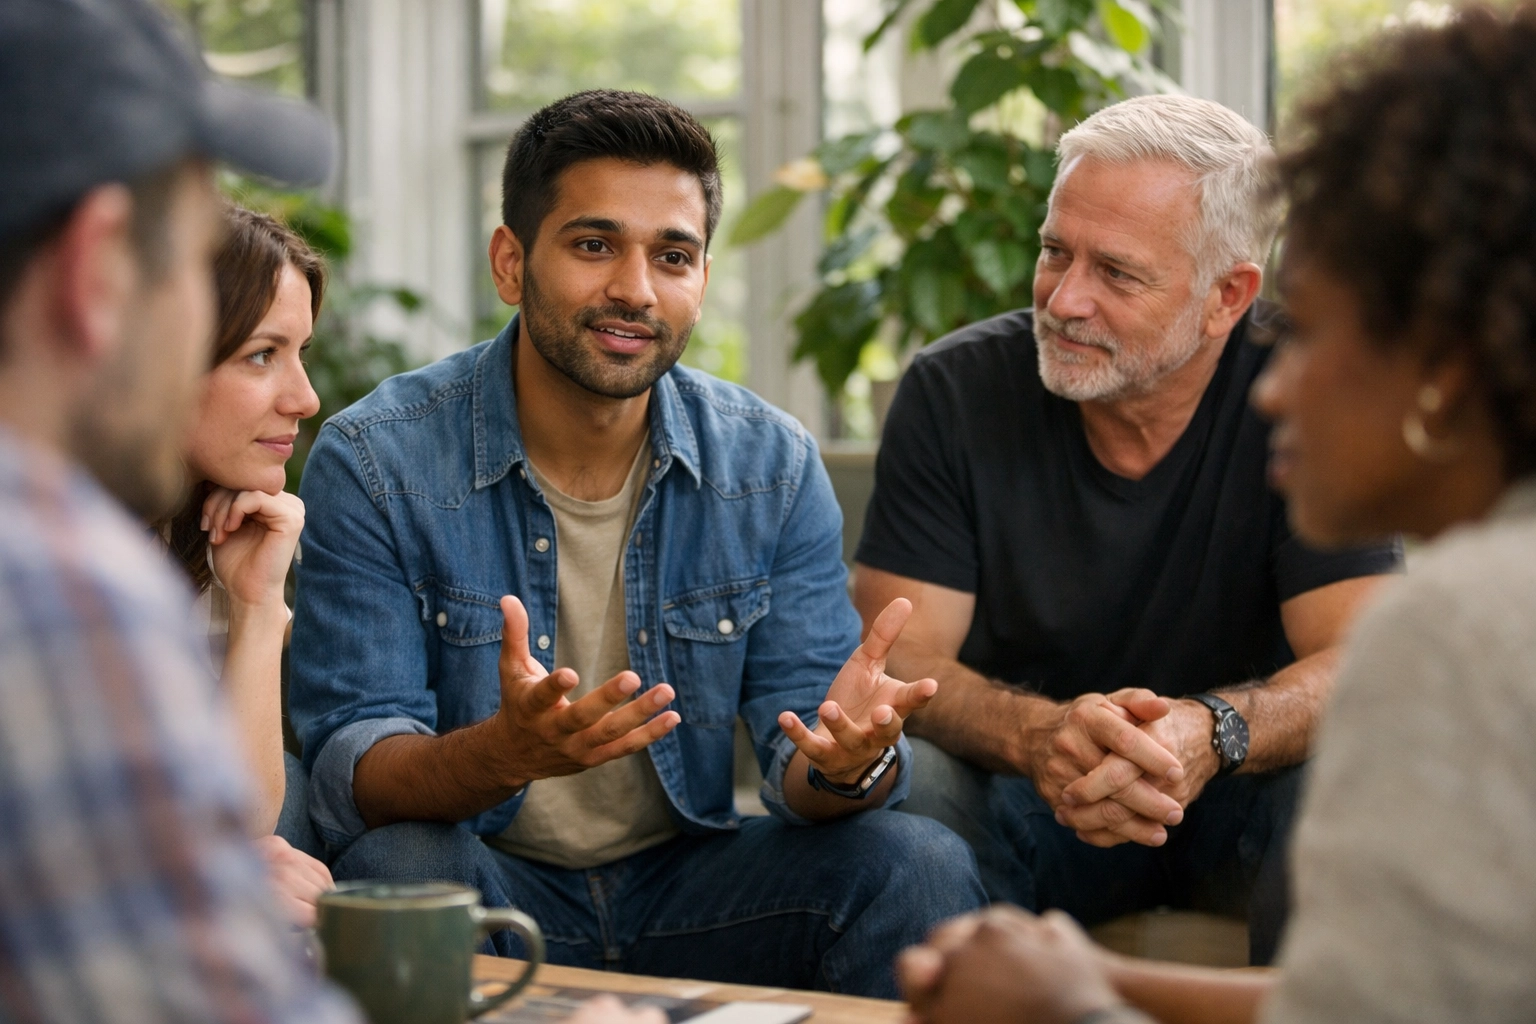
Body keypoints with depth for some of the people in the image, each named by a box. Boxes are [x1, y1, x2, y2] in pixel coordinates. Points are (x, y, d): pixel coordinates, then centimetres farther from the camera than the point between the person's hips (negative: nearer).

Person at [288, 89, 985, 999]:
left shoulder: (772, 465, -2)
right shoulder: (374, 464, -12)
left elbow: (799, 765, -4)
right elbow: (352, 776, -17)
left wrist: (848, 762, -31)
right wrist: (505, 752, -40)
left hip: (690, 888, 2)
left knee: (920, 866, -21)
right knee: (401, 866, -34)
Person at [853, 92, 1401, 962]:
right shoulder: (955, 393, -8)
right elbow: (898, 659, -14)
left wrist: (1211, 733, -41)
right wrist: (1038, 735, -37)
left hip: (1232, 799, -1)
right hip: (1018, 796, 1)